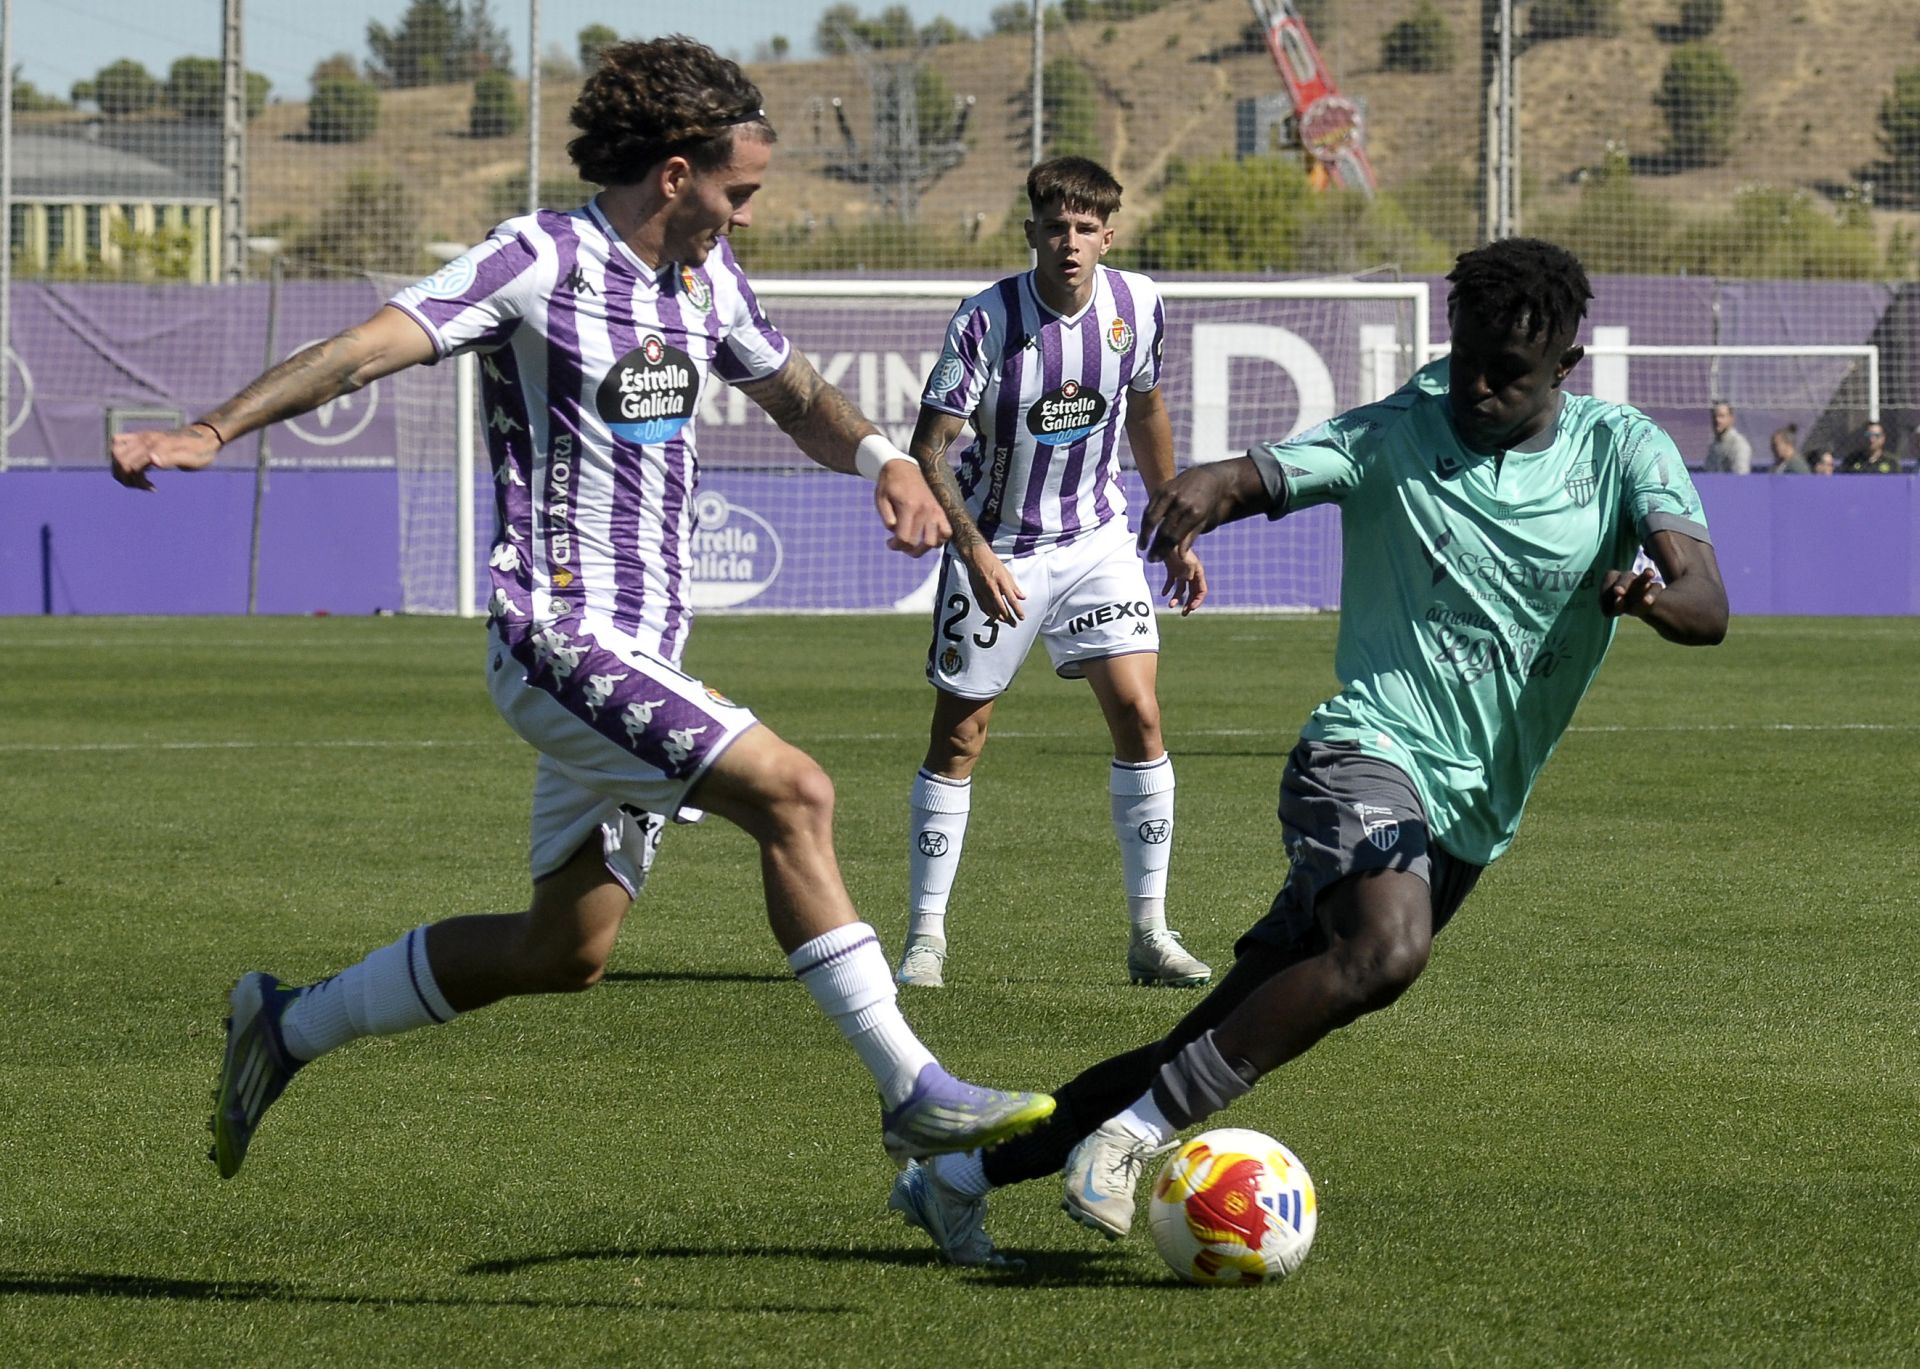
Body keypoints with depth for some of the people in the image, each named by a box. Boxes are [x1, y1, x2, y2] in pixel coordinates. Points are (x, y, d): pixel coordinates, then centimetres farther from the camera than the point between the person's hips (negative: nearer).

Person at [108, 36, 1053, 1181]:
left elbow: (796, 395, 25)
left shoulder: (706, 276, 12)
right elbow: (369, 349, -20)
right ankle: (914, 1094, -19)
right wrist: (212, 432, -32)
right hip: (561, 638, -9)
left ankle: (288, 1028, 29)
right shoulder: (541, 260, -11)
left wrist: (883, 458, 2)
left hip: (642, 655, 9)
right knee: (792, 793, -22)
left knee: (566, 952, 12)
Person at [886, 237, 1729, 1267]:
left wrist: (1651, 596, -33)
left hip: (1469, 824, 4)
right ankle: (1133, 1133, -27)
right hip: (1369, 754, -3)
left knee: (1214, 1048, 2)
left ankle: (960, 1177, 13)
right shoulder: (1391, 436, 0)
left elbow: (1707, 608, -9)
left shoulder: (1623, 451, 4)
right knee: (1388, 949, -36)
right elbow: (1252, 477, -14)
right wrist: (1198, 492, -39)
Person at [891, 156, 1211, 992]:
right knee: (957, 740, 1)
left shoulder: (1136, 305, -6)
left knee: (1139, 716, -9)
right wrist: (974, 551, -28)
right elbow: (928, 449, -17)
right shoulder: (986, 320, -19)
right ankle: (925, 939, 10)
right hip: (996, 550, -3)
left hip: (1095, 539, 3)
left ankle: (1150, 935, -2)